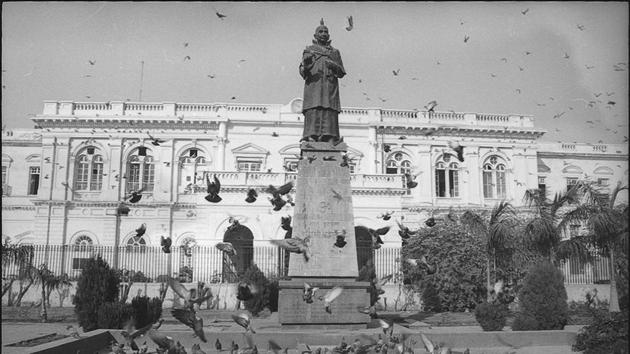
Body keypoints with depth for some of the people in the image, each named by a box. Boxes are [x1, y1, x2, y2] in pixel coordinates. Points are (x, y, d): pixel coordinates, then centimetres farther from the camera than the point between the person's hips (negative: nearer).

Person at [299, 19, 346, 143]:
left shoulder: (334, 52, 23)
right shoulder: (309, 50, 19)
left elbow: (341, 73, 16)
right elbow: (303, 73, 8)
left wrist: (334, 66, -5)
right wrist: (305, 64, -13)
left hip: (330, 86, 2)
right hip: (313, 86, -1)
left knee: (330, 110, -11)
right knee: (313, 111, -15)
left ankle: (330, 137, -16)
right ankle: (311, 136, -21)